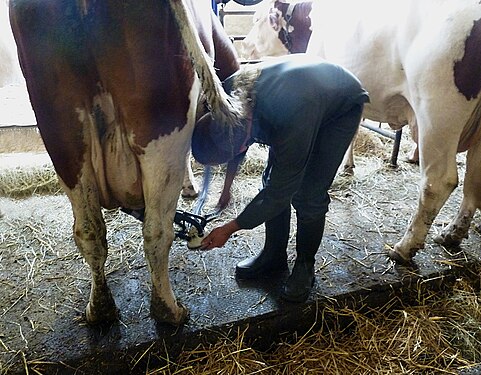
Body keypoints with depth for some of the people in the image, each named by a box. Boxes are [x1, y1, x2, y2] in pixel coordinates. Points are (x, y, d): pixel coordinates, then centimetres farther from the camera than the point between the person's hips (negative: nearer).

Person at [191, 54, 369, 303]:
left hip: (342, 107, -6)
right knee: (273, 180, 0)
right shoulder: (231, 91, -27)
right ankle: (274, 257, 18)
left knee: (309, 194, -12)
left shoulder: (291, 123, -45)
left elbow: (281, 191, -31)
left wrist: (229, 229, -23)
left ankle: (305, 266, 12)